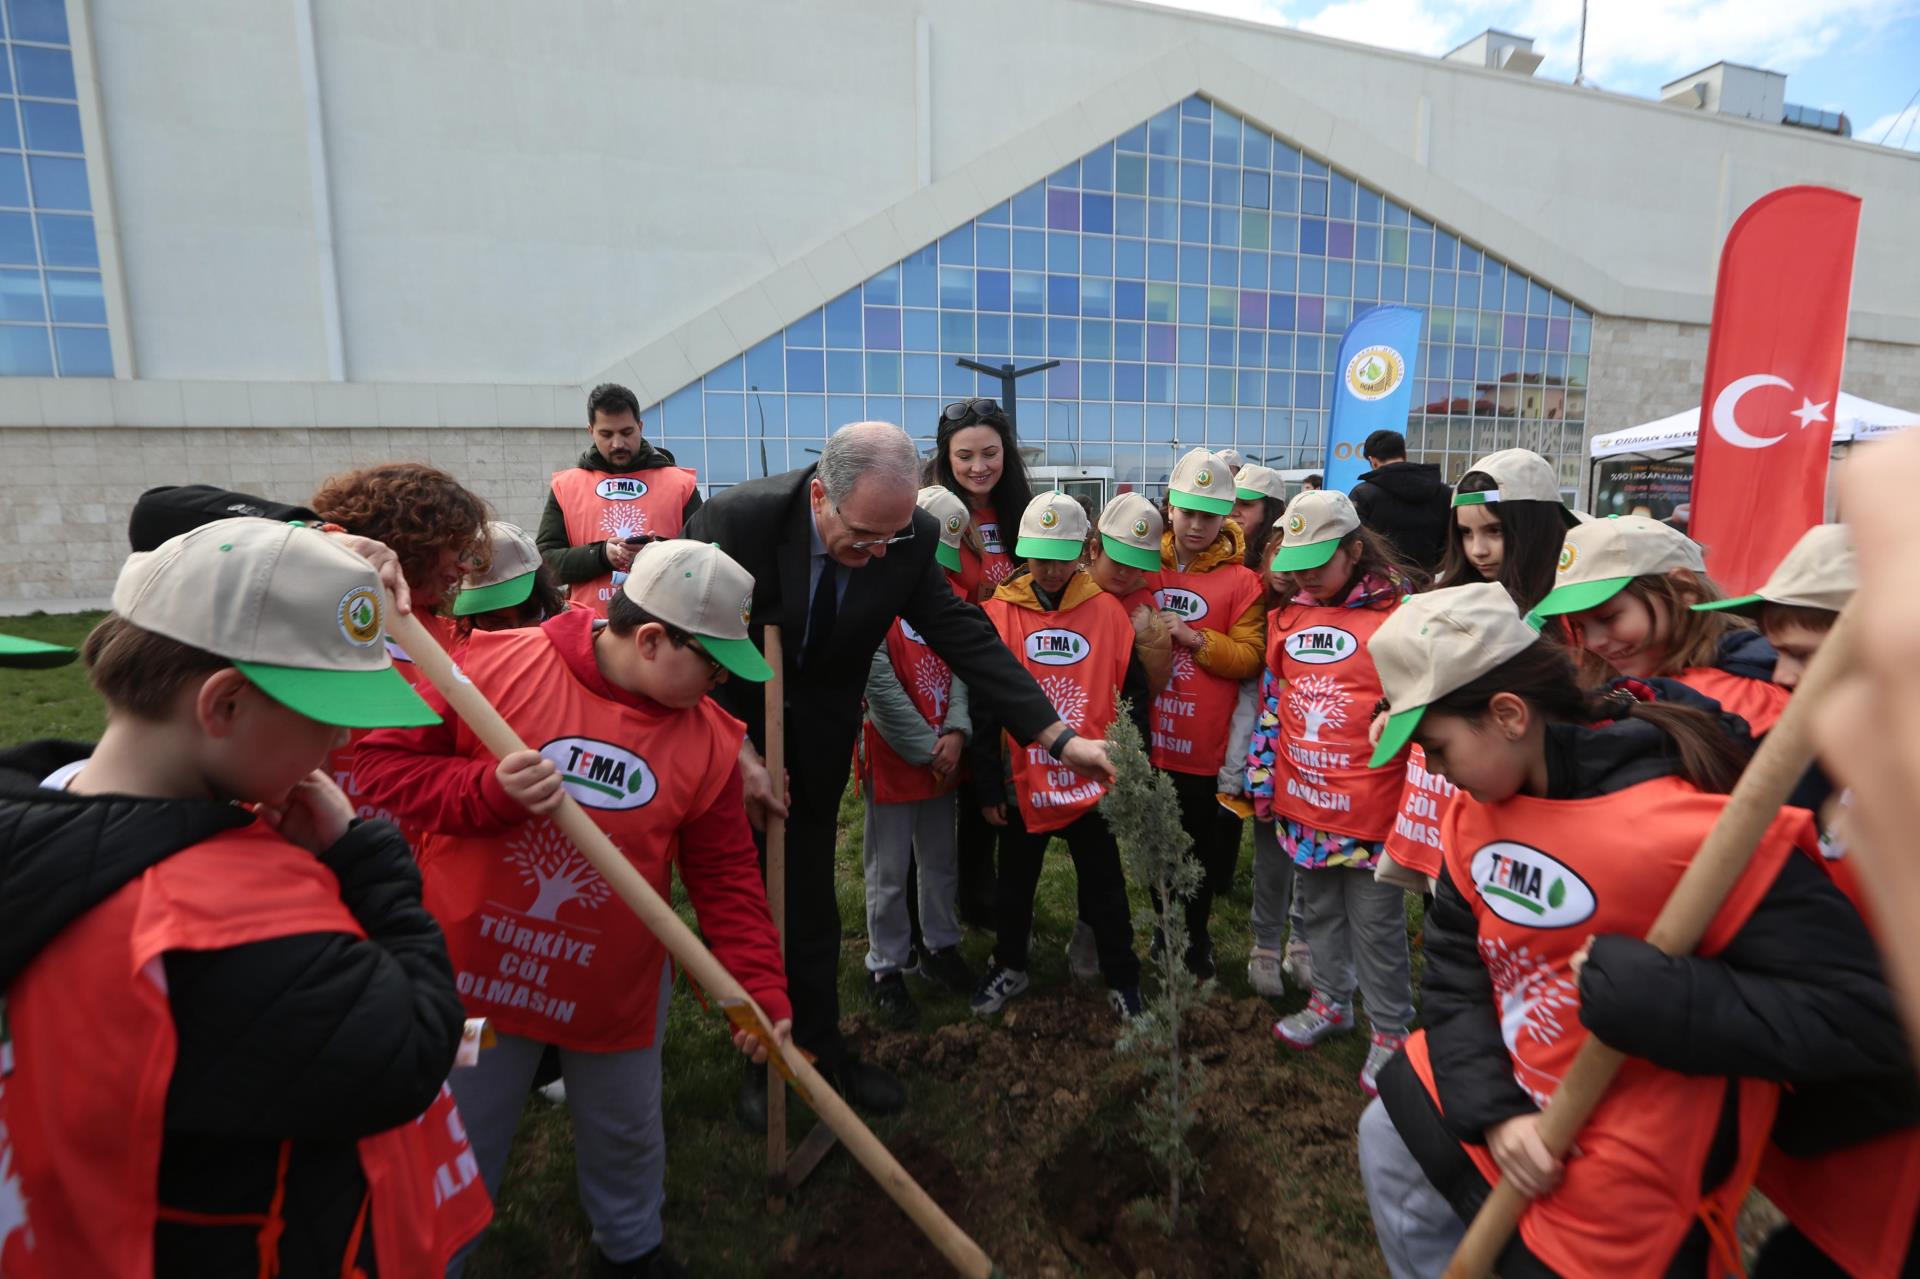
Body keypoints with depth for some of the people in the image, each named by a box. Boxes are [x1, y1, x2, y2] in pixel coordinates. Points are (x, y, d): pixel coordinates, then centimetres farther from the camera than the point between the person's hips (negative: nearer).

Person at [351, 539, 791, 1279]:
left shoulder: (709, 740, -11)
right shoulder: (495, 666, -17)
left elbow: (726, 880, -6)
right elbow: (385, 762, -11)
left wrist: (760, 988, -12)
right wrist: (490, 791, -27)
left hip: (618, 987, 3)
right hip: (477, 969, -2)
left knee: (625, 1135, 24)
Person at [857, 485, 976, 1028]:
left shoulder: (950, 592, 7)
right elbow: (879, 682, -18)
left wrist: (955, 732, -13)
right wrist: (926, 747, -15)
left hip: (943, 756, 6)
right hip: (892, 756, -5)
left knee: (941, 860, 18)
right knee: (889, 872, 6)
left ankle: (940, 948, 35)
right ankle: (886, 969, 22)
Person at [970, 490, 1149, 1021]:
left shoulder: (1109, 611, -5)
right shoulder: (998, 613, -7)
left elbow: (1133, 696, 0)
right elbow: (984, 706, -4)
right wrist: (988, 786, -4)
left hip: (1094, 781, 0)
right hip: (1022, 782, 1)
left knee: (1105, 888, 14)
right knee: (1015, 884, 18)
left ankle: (1122, 978, 34)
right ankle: (1009, 968, 39)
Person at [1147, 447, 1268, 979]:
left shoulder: (1241, 580, -5)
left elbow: (1250, 657, -11)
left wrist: (1193, 637, -20)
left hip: (1204, 748, -2)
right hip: (1148, 741, 3)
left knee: (1201, 850, 12)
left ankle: (1195, 939, 34)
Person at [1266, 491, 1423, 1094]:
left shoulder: (1397, 612, -12)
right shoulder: (1290, 615, 7)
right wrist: (1267, 775, 14)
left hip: (1370, 808, -6)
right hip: (1303, 800, 6)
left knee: (1376, 925, 7)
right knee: (1319, 909, 20)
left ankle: (1391, 1030, 26)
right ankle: (1331, 1003, 40)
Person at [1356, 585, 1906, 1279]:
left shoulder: (1690, 826, -30)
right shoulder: (1476, 810, -8)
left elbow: (1864, 1014, -26)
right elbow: (1455, 967, -3)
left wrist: (1649, 993, -35)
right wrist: (1491, 1110, -13)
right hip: (1504, 1095, 7)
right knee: (1388, 1143, 22)